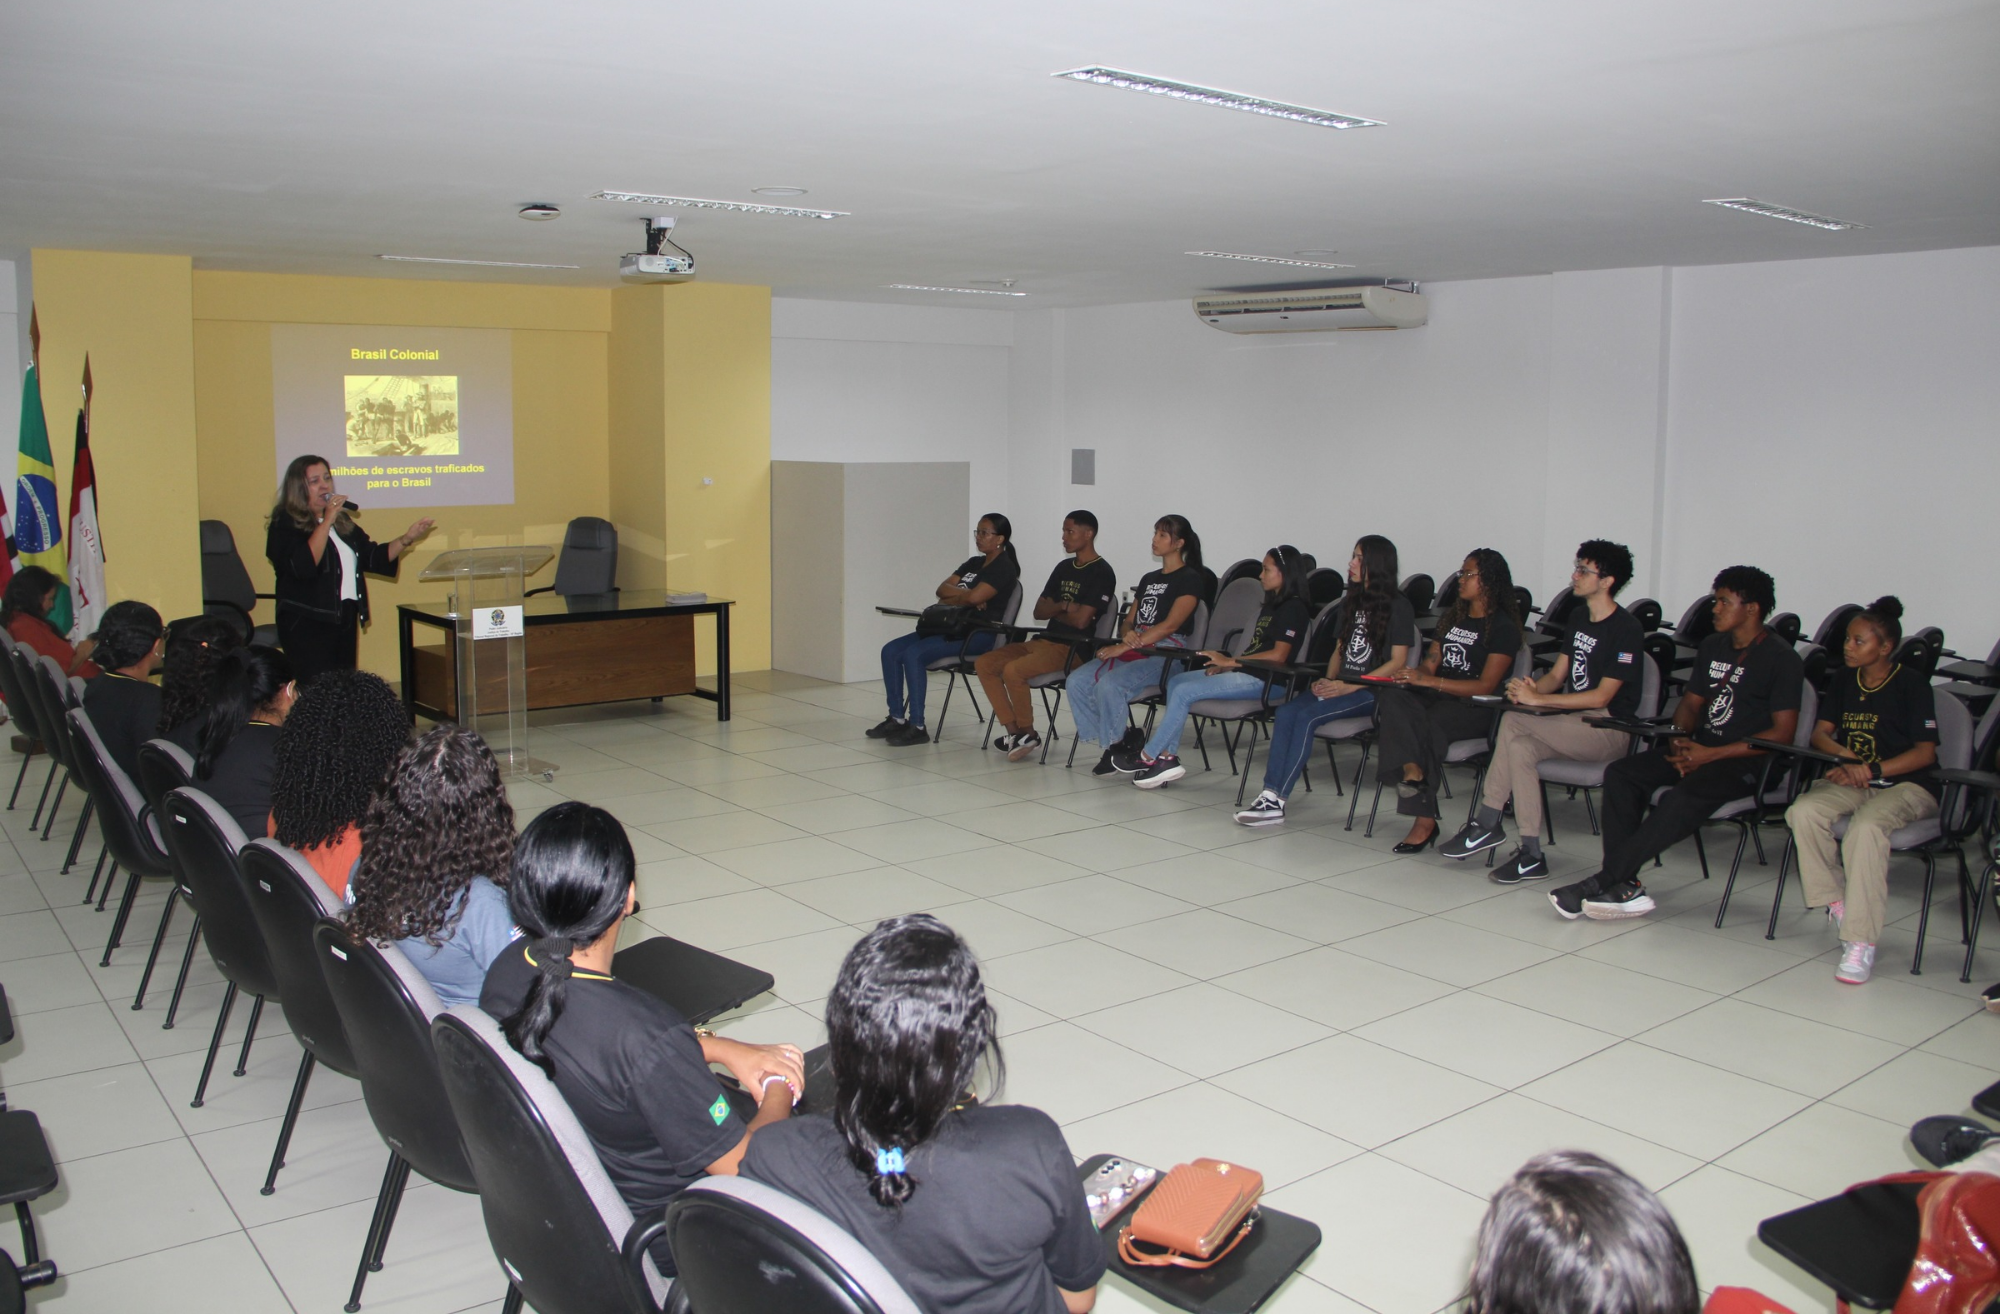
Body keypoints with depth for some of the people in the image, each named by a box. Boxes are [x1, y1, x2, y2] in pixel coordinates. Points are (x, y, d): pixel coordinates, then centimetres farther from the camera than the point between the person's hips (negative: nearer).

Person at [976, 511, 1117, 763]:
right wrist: (1063, 606, -6)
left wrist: (1054, 611, 2)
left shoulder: (1102, 572, -9)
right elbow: (1039, 611, 15)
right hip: (1043, 640, 9)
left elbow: (1081, 620, -17)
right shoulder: (1064, 567, 16)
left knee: (1012, 671, -30)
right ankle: (1013, 731, -9)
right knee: (984, 663, -6)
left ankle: (1027, 733, -9)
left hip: (1072, 648, -9)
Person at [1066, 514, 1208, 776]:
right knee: (1076, 682, -15)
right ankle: (1120, 742, -8)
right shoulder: (1148, 579, 23)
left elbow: (1170, 625, -13)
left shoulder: (1190, 579, -2)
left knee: (1110, 683, -33)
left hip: (1166, 654, -8)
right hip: (1133, 650, 8)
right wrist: (1127, 634, -6)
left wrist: (1124, 647, -17)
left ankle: (1117, 744, -11)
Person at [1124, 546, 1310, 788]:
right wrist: (1224, 664, 1)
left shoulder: (1293, 607, -9)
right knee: (1176, 681, 1)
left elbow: (1278, 655, -18)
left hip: (1264, 679, -10)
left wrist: (1230, 661, -15)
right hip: (1245, 672, 10)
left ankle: (1149, 757, -7)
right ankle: (1168, 758, -6)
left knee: (1184, 691, -18)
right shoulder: (1271, 605, 22)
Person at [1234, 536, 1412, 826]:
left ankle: (1277, 801, -29)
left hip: (1373, 690, -6)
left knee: (1307, 716, -29)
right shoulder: (1350, 602, 18)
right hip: (1340, 684, 7)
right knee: (1285, 713, -22)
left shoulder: (1398, 607, -4)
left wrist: (1349, 687, -16)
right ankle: (1269, 794, -30)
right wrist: (1328, 680, 0)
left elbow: (1397, 662, -9)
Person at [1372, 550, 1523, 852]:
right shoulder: (1452, 616, 21)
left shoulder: (1503, 626, -3)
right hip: (1437, 695, 6)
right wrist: (1412, 674, -8)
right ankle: (1412, 770, -44)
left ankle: (1424, 821, -30)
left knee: (1428, 726, -35)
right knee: (1392, 697, -26)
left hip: (1475, 707, -6)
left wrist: (1429, 681, -19)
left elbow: (1486, 686, -11)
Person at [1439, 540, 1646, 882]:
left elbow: (1601, 697, -18)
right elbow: (1557, 675, 16)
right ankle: (1531, 856, -19)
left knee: (1513, 723, -24)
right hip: (1574, 724, 8)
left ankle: (1485, 823, -15)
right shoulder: (1579, 618, 15)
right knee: (1520, 748, -21)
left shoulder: (1625, 630, -12)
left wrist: (1537, 699, -21)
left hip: (1609, 729, -8)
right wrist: (1531, 687, -8)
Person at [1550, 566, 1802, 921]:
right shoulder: (1712, 647, 15)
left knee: (1681, 800, -34)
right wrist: (1679, 740, -4)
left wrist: (1711, 755, -18)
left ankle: (1600, 884, -29)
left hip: (1747, 761, -8)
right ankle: (1624, 885, -23)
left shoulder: (1781, 659, -8)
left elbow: (1782, 733, -13)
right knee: (1620, 773, -16)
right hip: (1702, 749, 8)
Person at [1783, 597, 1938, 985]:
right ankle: (1835, 902, -12)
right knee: (1803, 811, -28)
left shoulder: (1912, 683, -6)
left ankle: (1860, 942, -35)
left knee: (1866, 826, -38)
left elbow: (1925, 752, -11)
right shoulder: (1846, 681, 12)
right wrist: (1843, 755, -13)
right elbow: (1820, 733, 9)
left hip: (1906, 785, -5)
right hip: (1853, 781, 5)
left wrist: (1871, 770, -22)